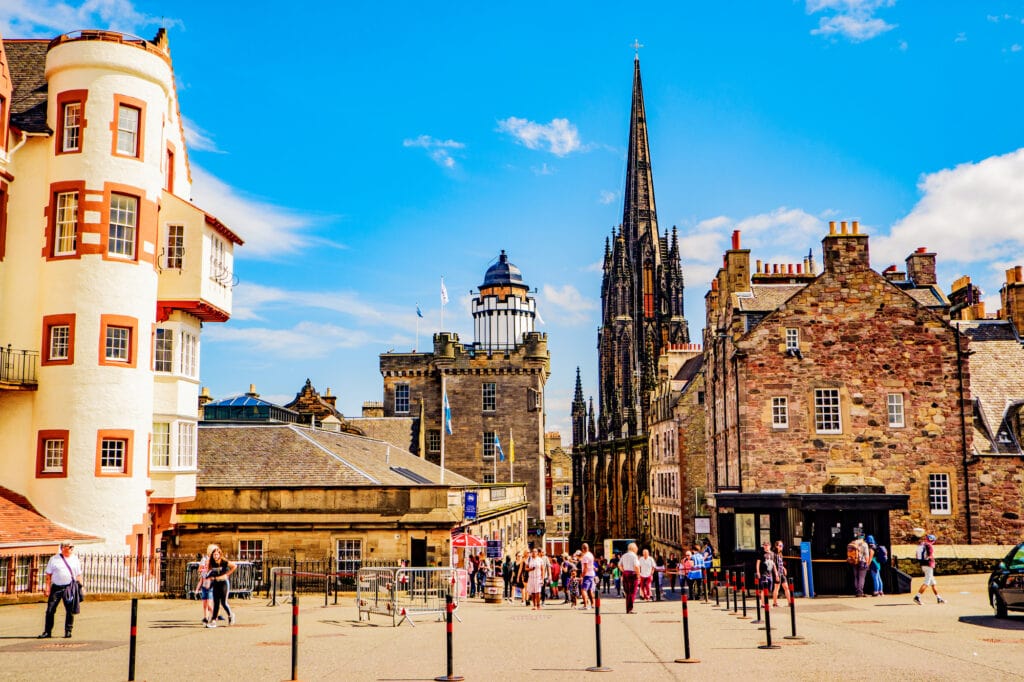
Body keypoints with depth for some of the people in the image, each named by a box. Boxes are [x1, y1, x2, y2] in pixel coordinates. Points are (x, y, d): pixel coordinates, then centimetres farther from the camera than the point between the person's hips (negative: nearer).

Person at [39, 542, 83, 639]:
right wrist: (47, 587, -3)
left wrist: (80, 587, 7)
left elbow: (79, 575, 13)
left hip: (70, 587, 1)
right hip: (56, 587, -1)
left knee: (70, 610, 2)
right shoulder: (54, 559, 3)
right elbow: (48, 574, 4)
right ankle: (47, 631, 9)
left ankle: (68, 631, 14)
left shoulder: (75, 559, 9)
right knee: (50, 610, 0)